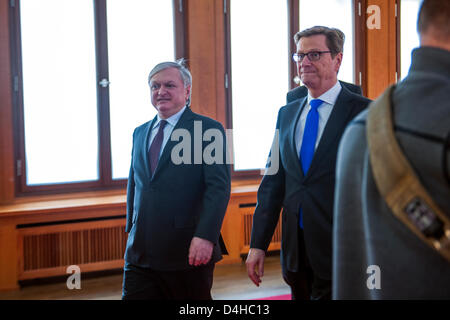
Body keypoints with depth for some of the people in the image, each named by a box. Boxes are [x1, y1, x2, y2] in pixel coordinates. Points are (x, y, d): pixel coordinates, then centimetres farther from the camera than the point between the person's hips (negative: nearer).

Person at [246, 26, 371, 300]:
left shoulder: (363, 112, -7)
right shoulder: (287, 114, 11)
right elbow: (273, 182, 11)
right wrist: (258, 244, 7)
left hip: (340, 250, -5)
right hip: (294, 248, 6)